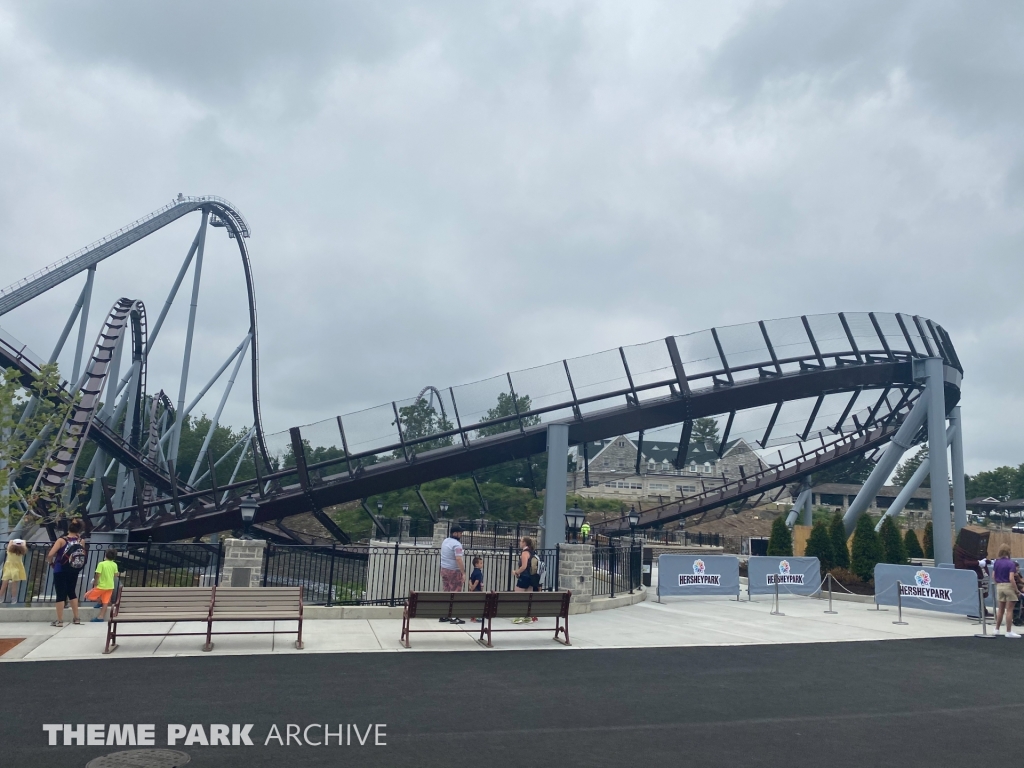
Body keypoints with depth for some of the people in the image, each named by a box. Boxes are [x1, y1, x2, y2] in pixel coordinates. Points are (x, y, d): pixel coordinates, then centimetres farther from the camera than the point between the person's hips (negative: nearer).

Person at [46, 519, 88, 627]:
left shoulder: (62, 540, -11)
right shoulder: (81, 541, -1)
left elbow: (50, 555, -19)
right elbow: (83, 556, 12)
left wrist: (51, 562, 3)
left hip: (60, 571, -4)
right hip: (74, 571, 4)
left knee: (61, 595, 3)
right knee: (72, 593, 20)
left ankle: (59, 621, 6)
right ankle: (76, 618, 22)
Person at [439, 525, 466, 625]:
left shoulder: (445, 541, 12)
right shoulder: (457, 544, -17)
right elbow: (458, 559, -25)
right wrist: (463, 573, -23)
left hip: (444, 569, 9)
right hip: (454, 571, -9)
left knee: (446, 593, 14)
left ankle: (443, 616, 19)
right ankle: (454, 617, -3)